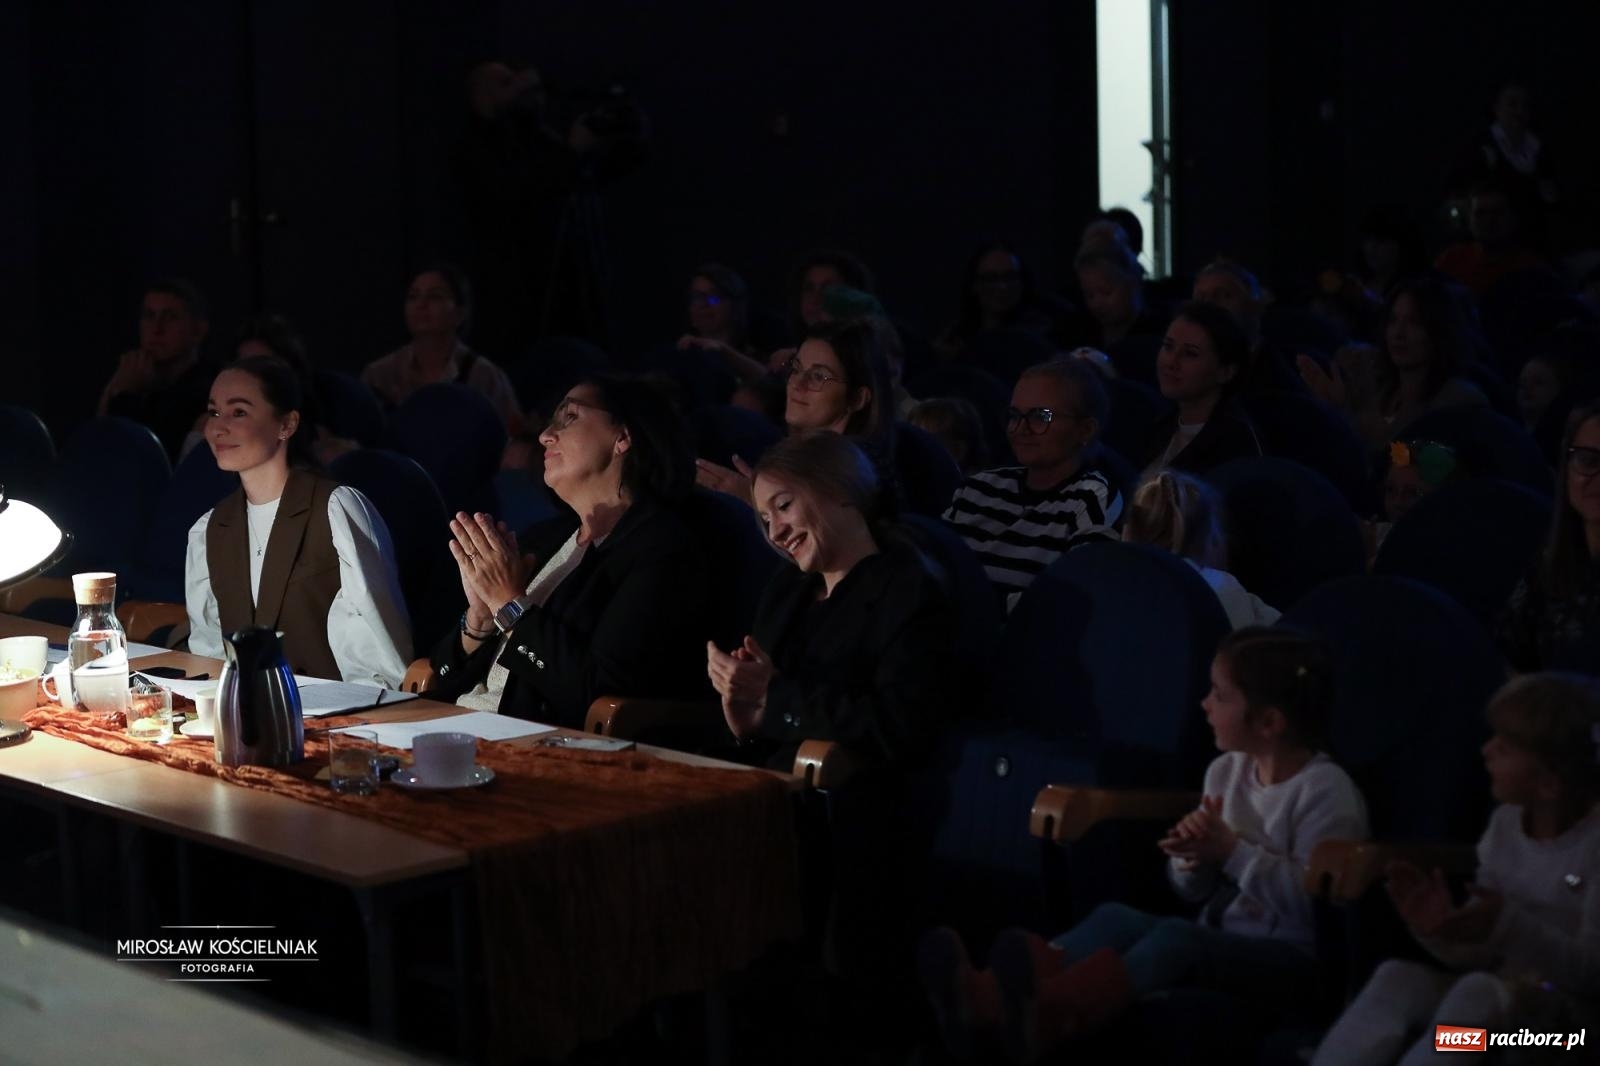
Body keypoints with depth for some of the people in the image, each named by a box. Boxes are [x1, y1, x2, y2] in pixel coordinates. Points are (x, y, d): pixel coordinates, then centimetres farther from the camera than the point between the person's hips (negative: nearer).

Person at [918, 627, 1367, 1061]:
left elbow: (1317, 899, -22)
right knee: (1115, 917, -20)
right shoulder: (1226, 770, 13)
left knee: (1176, 935, -34)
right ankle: (988, 998, -48)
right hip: (1220, 939, 7)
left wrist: (1231, 851, -19)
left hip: (1296, 959, -7)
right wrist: (1194, 856, -7)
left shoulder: (1325, 791, -11)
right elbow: (1194, 891, 17)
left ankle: (1046, 1014, -63)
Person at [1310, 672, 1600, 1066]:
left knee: (1477, 990, -36)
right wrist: (1442, 931, -11)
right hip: (1503, 996, 6)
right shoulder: (1506, 823, 9)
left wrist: (1512, 927, -30)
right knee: (1396, 977, -22)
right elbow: (1481, 956, 11)